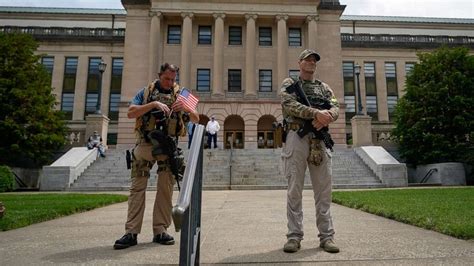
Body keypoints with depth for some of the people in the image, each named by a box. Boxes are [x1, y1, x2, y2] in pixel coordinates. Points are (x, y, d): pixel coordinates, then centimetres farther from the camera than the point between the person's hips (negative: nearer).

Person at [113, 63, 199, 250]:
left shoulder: (180, 94, 13)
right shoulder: (146, 92, 10)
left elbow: (196, 119, 7)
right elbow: (131, 113, -4)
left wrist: (186, 108, -14)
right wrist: (153, 104, -16)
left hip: (168, 147, 1)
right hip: (145, 144, -1)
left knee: (166, 189, 2)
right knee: (137, 188, -2)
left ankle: (160, 231, 11)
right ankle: (131, 233, 2)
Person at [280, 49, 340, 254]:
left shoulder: (324, 87, 21)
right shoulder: (289, 84, 11)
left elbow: (336, 108, 7)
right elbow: (289, 105, -9)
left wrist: (325, 116, -18)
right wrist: (316, 113, -21)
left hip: (320, 139, 4)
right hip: (297, 137, -3)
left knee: (323, 189, 3)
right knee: (294, 189, -2)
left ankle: (326, 235, 11)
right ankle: (294, 236, 5)